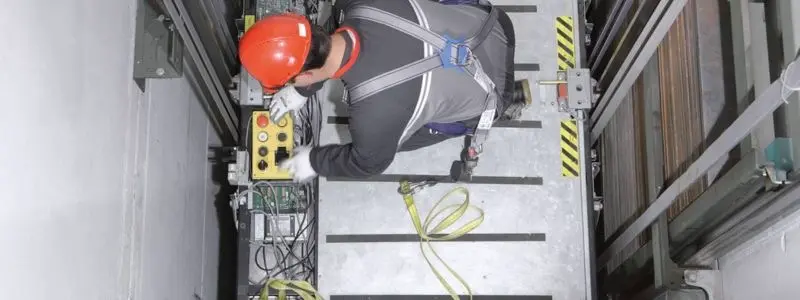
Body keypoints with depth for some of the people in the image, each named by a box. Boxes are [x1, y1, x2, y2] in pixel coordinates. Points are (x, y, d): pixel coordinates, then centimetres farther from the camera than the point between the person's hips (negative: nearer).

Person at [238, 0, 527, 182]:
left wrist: (314, 161, 3)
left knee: (389, 137, 10)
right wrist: (302, 91, 10)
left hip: (489, 90, -5)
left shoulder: (374, 114, -36)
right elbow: (335, 49, 4)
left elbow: (369, 162, -12)